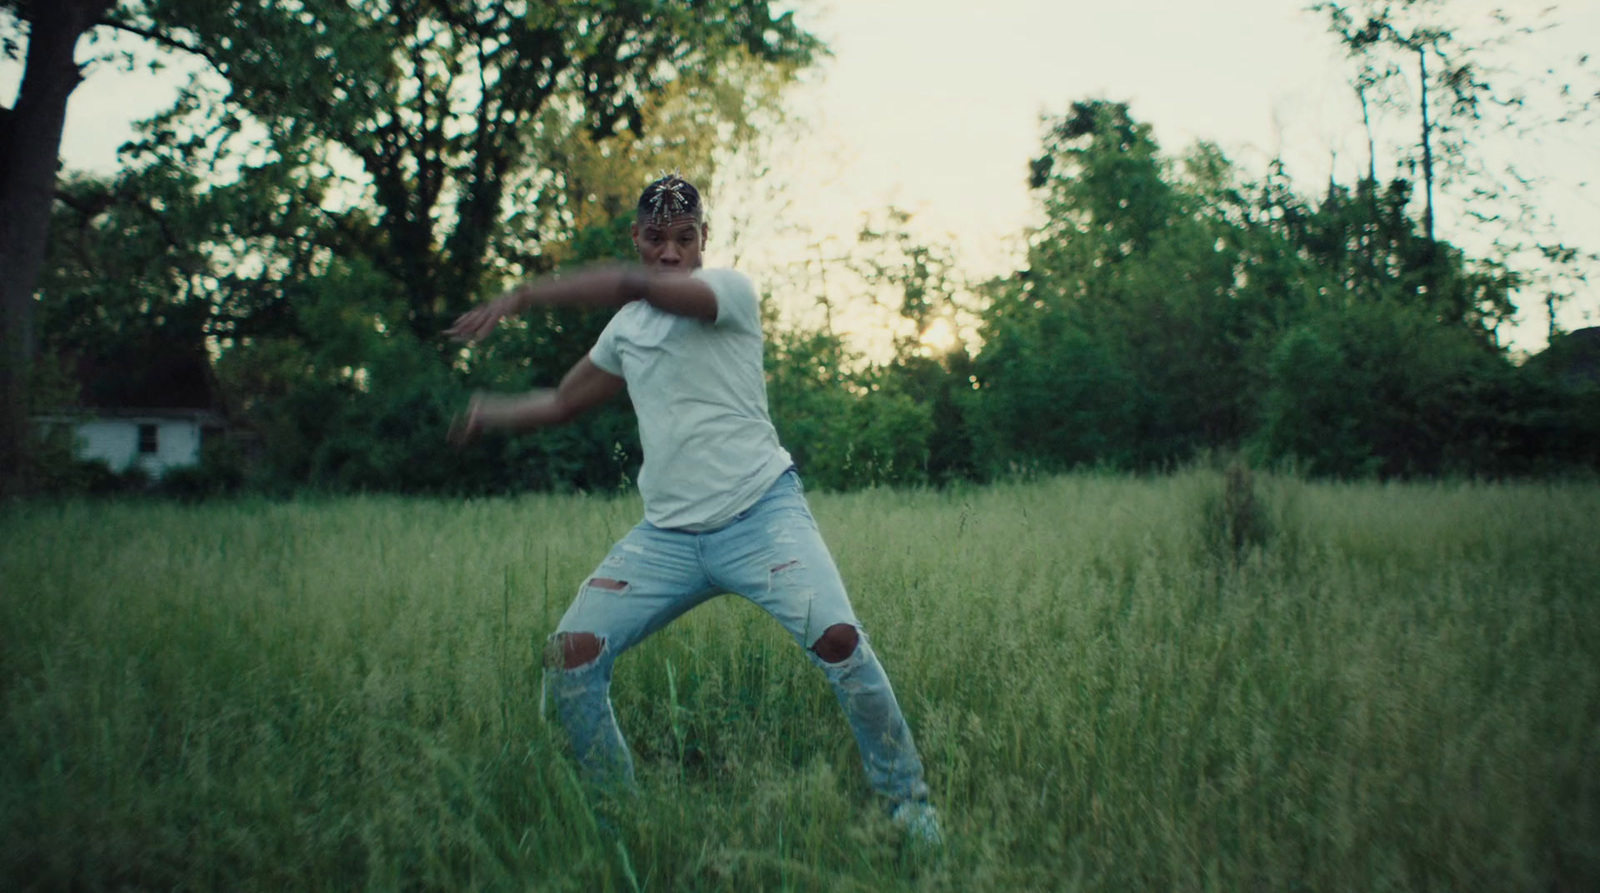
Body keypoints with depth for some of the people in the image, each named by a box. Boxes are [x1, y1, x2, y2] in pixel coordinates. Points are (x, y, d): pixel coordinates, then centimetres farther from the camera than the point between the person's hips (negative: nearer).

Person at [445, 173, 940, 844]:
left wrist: (520, 298, -21)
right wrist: (486, 412, 13)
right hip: (666, 533, 6)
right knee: (571, 656, -8)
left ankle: (909, 807, -4)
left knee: (837, 638, -24)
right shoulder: (625, 328, 14)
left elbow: (634, 285, -23)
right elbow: (562, 403, 25)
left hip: (761, 513, -5)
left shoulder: (730, 289, -5)